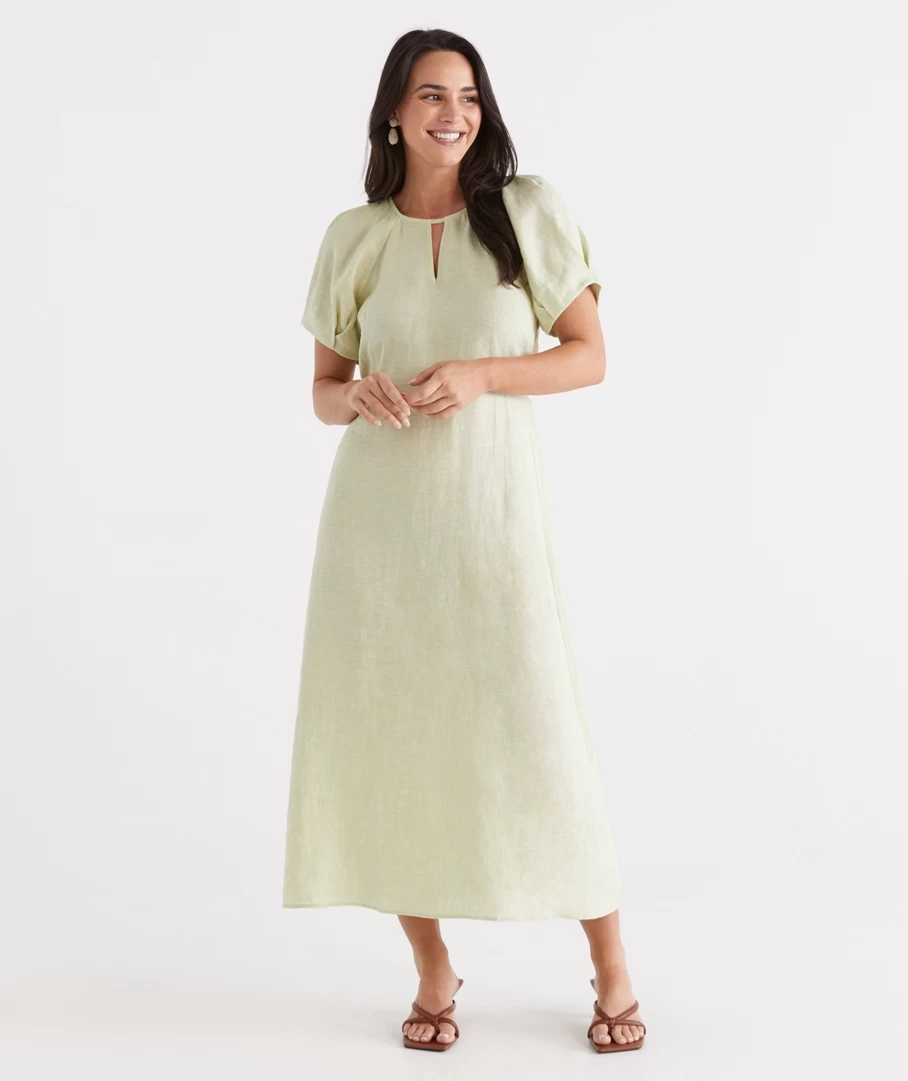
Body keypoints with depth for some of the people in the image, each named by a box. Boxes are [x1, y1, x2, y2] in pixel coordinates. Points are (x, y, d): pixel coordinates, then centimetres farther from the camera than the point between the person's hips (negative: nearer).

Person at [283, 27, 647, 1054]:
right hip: (378, 507, 2)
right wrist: (362, 395, -12)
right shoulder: (353, 237, 7)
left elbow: (589, 355, 2)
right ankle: (433, 971, 19)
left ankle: (611, 969, 15)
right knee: (388, 729, 3)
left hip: (492, 503, -2)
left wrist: (481, 375, -14)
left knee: (535, 727, -2)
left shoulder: (528, 209, 2)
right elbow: (323, 389, 12)